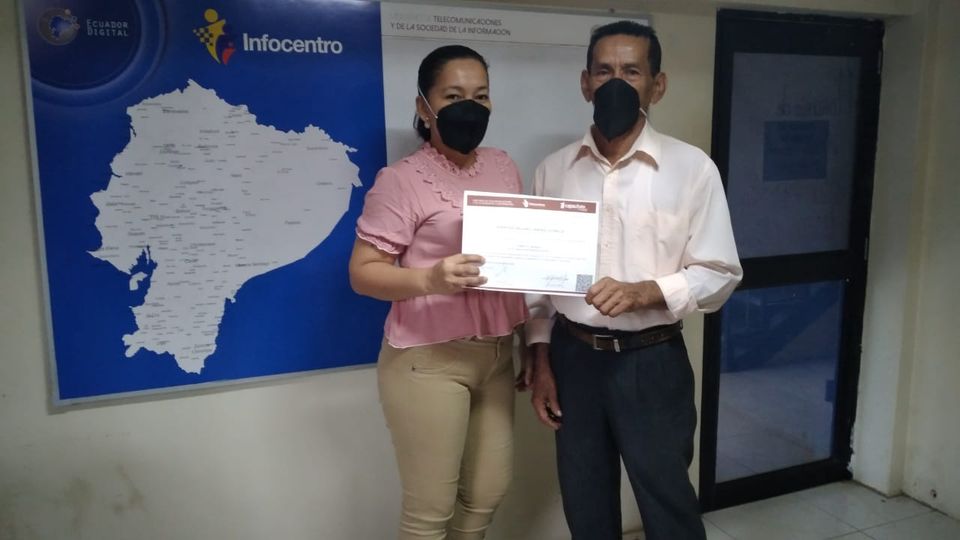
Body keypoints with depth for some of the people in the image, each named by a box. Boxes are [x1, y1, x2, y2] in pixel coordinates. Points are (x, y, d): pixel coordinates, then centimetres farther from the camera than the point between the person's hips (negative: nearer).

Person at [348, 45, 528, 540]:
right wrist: (429, 280, -30)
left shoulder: (504, 168, 9)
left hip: (496, 352, 6)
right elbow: (362, 272, -12)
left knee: (487, 492, 18)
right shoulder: (401, 180, -10)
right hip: (428, 358, -6)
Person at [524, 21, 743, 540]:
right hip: (573, 358, 3)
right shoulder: (553, 170, 2)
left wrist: (642, 293, -22)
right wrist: (540, 360, 4)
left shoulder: (691, 168, -7)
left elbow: (719, 274, -6)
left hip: (651, 364, -3)